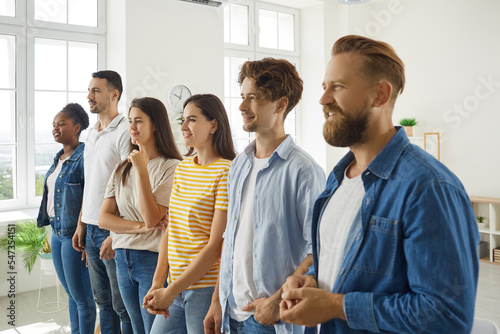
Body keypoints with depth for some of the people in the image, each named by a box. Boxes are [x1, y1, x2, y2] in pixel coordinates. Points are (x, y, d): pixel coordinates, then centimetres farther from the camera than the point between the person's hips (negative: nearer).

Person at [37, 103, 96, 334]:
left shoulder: (84, 156, -15)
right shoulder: (59, 158, 12)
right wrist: (52, 226, 18)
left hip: (73, 234, -9)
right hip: (57, 232, 9)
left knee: (81, 295, 2)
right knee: (70, 293, 19)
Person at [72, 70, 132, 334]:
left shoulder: (124, 132, -13)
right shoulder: (91, 133, 14)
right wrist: (81, 224, 16)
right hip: (91, 229, 8)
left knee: (122, 303, 3)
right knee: (102, 299, 18)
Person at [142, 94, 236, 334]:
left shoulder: (226, 172, -14)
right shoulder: (182, 167, 9)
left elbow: (216, 244, -16)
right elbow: (170, 231, 9)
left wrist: (172, 291, -13)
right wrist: (157, 283, 1)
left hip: (207, 287, -6)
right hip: (175, 287, 7)